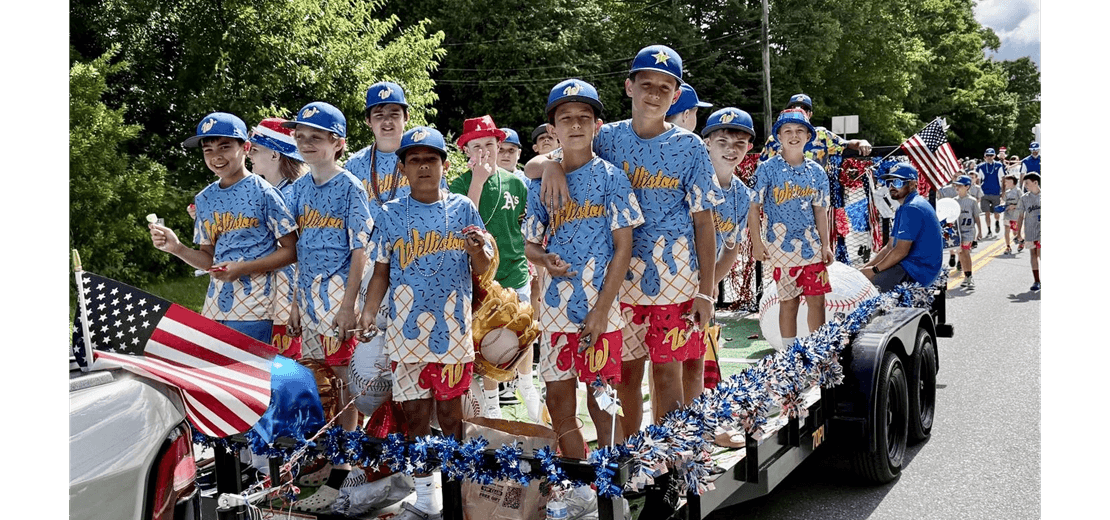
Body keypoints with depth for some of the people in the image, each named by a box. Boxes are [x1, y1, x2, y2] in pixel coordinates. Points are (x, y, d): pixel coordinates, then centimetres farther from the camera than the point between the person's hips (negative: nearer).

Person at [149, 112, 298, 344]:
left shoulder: (262, 192, -5)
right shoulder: (204, 199, 12)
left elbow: (291, 251, -5)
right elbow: (209, 259, 16)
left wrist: (242, 268, -14)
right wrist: (177, 248, -2)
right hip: (213, 310, 5)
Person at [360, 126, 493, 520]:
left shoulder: (462, 209, 4)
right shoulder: (391, 215, 5)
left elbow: (481, 268, 3)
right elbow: (381, 271, 9)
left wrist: (478, 249, -19)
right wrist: (369, 311, -6)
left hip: (453, 329, -1)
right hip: (406, 331, 1)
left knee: (450, 413, 6)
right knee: (414, 414, 5)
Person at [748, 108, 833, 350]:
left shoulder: (816, 172, 6)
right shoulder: (767, 169, -5)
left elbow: (820, 210, 11)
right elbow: (754, 207, -4)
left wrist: (825, 244, 8)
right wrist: (757, 243, -7)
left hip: (811, 246, 3)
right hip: (781, 247, -3)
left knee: (817, 299, 4)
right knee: (788, 301, 4)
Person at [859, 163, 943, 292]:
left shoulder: (912, 209, -16)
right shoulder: (903, 208, 20)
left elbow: (901, 251, -20)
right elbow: (890, 247, 19)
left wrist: (874, 270, -11)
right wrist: (866, 267, 8)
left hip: (918, 272, -11)